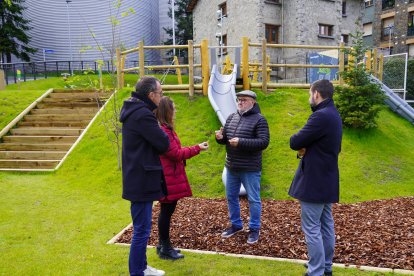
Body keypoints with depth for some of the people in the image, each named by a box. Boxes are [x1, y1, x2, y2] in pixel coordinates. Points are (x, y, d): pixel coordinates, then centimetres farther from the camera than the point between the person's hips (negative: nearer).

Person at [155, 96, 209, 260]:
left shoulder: (163, 129, 12)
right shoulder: (162, 131, -20)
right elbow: (176, 154, -18)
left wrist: (194, 149, 10)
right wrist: (197, 148, -9)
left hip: (169, 177, 10)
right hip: (168, 179, -10)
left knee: (166, 211, 18)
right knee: (166, 211, 1)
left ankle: (163, 245, 31)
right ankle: (165, 249, 15)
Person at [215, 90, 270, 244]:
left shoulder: (259, 120, -10)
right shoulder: (231, 117, 9)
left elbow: (264, 142, -19)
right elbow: (225, 138, 15)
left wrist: (240, 142, -26)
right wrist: (220, 137, -10)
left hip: (250, 169, -6)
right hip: (231, 167, 7)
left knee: (253, 200, 6)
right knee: (231, 197, 16)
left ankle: (254, 229, 22)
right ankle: (236, 225, 34)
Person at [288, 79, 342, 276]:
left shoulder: (321, 116, -22)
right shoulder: (333, 115, 11)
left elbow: (295, 143, -21)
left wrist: (300, 145, 3)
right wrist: (307, 148, -2)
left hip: (314, 181, -10)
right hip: (326, 180, 10)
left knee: (311, 228, -1)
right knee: (325, 225, 17)